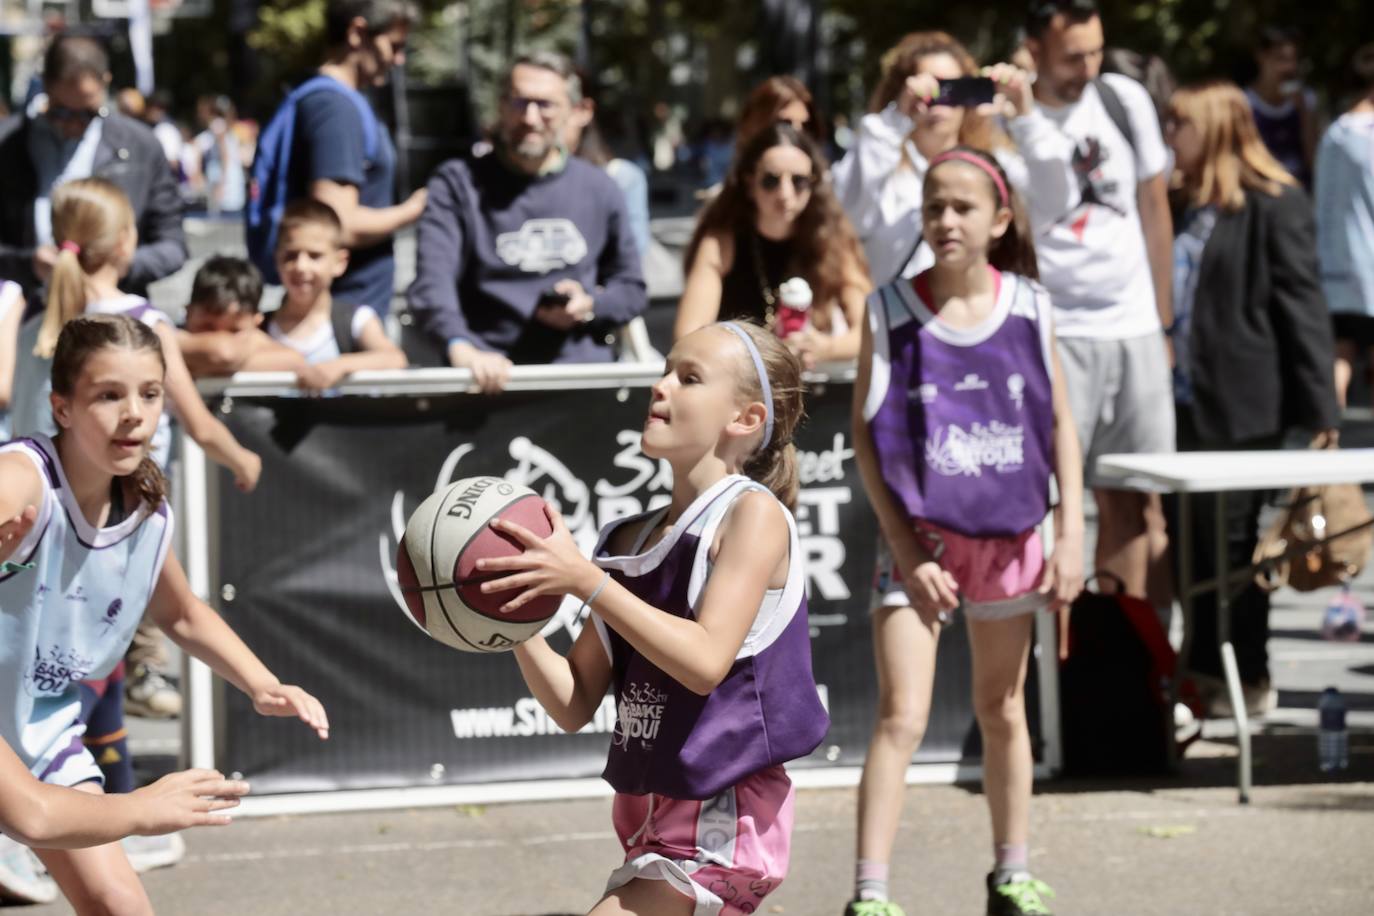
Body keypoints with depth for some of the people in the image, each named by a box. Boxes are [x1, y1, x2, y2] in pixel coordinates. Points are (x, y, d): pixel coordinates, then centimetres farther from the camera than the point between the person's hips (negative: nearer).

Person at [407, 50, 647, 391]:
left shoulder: (599, 189, 15)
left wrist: (591, 306, 0)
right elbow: (433, 282, -10)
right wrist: (461, 347, -30)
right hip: (492, 376, -2)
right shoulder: (459, 184, 5)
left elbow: (632, 288, 24)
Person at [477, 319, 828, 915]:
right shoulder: (630, 541, 10)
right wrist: (514, 619, -8)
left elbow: (706, 660, -25)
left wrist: (584, 580, -27)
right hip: (651, 821, 9)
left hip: (722, 826, -9)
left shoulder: (754, 515, -10)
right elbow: (573, 705, 8)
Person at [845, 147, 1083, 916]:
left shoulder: (1029, 308, 0)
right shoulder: (891, 311, -7)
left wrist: (1071, 536, -2)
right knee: (901, 717, -12)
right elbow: (866, 433, -6)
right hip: (919, 536, -3)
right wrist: (905, 548, -12)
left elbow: (1061, 424, 5)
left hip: (1006, 535, 3)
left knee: (1002, 711, 15)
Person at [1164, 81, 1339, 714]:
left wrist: (1319, 407, -14)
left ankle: (1249, 680, 10)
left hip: (1241, 404, -7)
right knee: (1194, 540, 9)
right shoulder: (1185, 204, 13)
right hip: (1185, 400, 7)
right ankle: (1205, 669, 18)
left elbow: (1301, 306, -11)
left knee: (1230, 538, 0)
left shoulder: (1275, 205, -9)